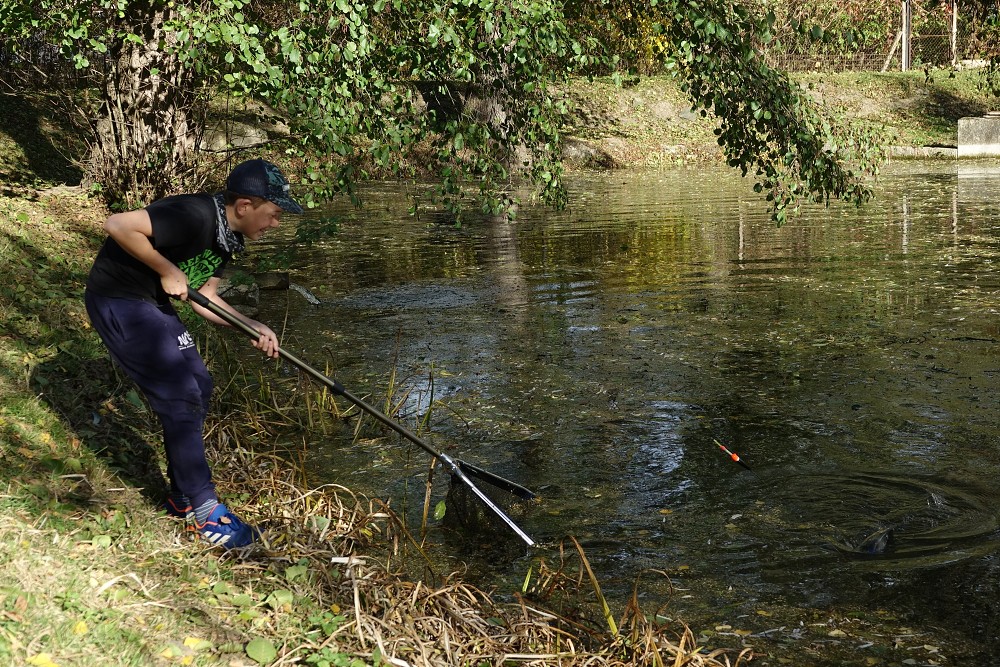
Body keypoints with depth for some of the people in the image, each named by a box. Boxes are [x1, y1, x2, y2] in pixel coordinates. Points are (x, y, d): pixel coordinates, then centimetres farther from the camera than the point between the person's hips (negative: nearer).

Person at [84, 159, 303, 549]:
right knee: (181, 398, -11)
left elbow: (204, 297, 7)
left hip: (152, 303, 10)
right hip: (118, 300, -10)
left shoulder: (228, 236, 3)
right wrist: (168, 271, -25)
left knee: (198, 385, 10)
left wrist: (253, 328, -5)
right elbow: (117, 225, -33)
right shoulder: (194, 217, -27)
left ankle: (182, 498, 22)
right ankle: (205, 512, 0)